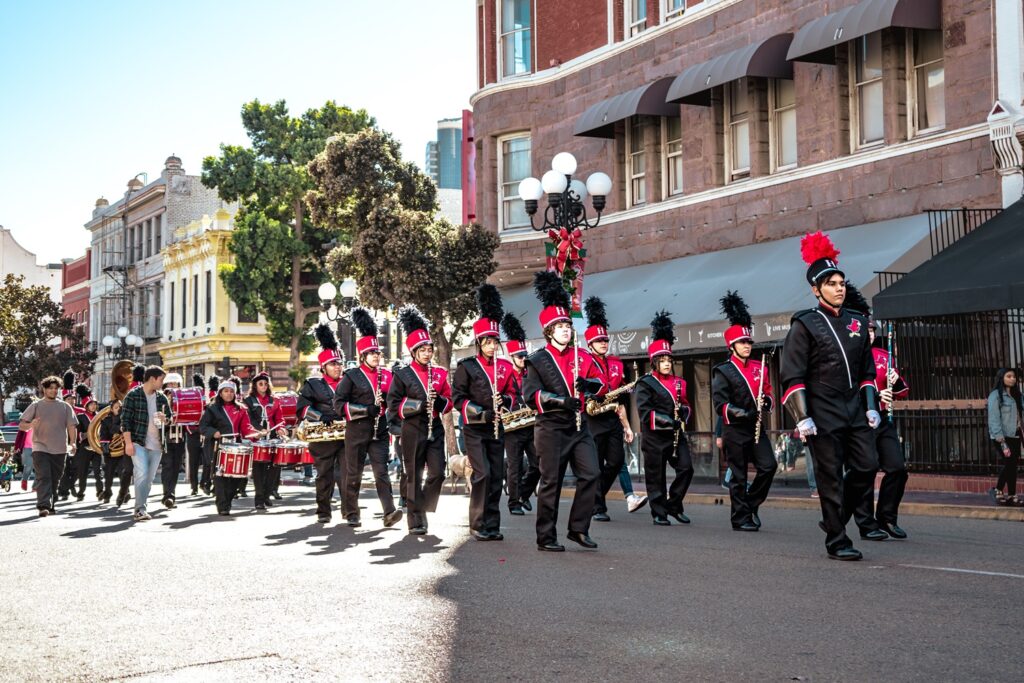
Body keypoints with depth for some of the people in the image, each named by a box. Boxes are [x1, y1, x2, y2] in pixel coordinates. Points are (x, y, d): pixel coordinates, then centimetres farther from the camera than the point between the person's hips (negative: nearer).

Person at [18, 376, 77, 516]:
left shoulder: (65, 407, 11)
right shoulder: (36, 406, 5)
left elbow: (71, 426, 8)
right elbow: (21, 425, 1)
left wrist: (72, 442, -7)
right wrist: (30, 425, -22)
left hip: (60, 449, 3)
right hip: (41, 448, -3)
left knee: (55, 479, 9)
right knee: (43, 477, -14)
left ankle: (51, 505, 20)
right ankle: (43, 506, -22)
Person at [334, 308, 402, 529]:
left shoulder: (386, 375, 9)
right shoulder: (351, 376, -3)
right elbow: (339, 404, -8)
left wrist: (383, 401, -5)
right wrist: (367, 410, -16)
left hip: (379, 431, 3)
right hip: (357, 431, -3)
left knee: (381, 471, -6)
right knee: (353, 474, 5)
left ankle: (390, 512, -14)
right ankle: (352, 515, 16)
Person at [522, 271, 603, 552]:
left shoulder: (581, 355, 11)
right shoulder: (538, 360, -3)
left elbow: (599, 381, 15)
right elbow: (530, 394, -13)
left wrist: (588, 384, -8)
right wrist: (560, 400, -25)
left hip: (579, 426, 5)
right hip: (551, 428, -5)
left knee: (591, 474, -4)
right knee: (551, 482, -1)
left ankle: (579, 529, 8)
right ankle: (546, 538, 7)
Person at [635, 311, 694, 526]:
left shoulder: (679, 382, 13)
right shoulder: (645, 383, -5)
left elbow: (685, 404, 21)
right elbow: (645, 412, -14)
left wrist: (683, 413, -3)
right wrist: (668, 420, -23)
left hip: (676, 435, 5)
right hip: (655, 437, -5)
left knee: (686, 468, -5)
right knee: (656, 476, 1)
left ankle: (674, 505, 11)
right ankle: (659, 513, 11)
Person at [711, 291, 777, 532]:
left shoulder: (760, 368, 11)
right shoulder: (723, 372, -6)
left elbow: (768, 393, 20)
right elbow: (720, 405, -12)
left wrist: (765, 402, -4)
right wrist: (743, 413, -25)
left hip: (757, 428, 5)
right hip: (735, 431, -5)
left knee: (769, 466, -6)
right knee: (738, 477, 0)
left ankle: (751, 504, 14)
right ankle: (741, 518, 9)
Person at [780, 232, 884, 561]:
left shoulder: (857, 323, 12)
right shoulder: (805, 325, -6)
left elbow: (867, 370, 19)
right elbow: (793, 377, -9)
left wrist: (871, 407, 10)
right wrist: (802, 418, -15)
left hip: (855, 411, 6)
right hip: (823, 415, -6)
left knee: (867, 467, 2)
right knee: (831, 478, -1)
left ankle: (836, 518, 22)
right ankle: (837, 542, 6)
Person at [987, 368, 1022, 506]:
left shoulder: (1015, 395, 14)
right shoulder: (995, 395, -7)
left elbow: (1018, 417, 11)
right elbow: (994, 419, -13)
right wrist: (1001, 441, -18)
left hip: (1014, 436, 7)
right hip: (1002, 437, -6)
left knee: (1013, 466, 5)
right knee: (1007, 464, -12)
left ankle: (1012, 496, 9)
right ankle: (997, 490, 5)